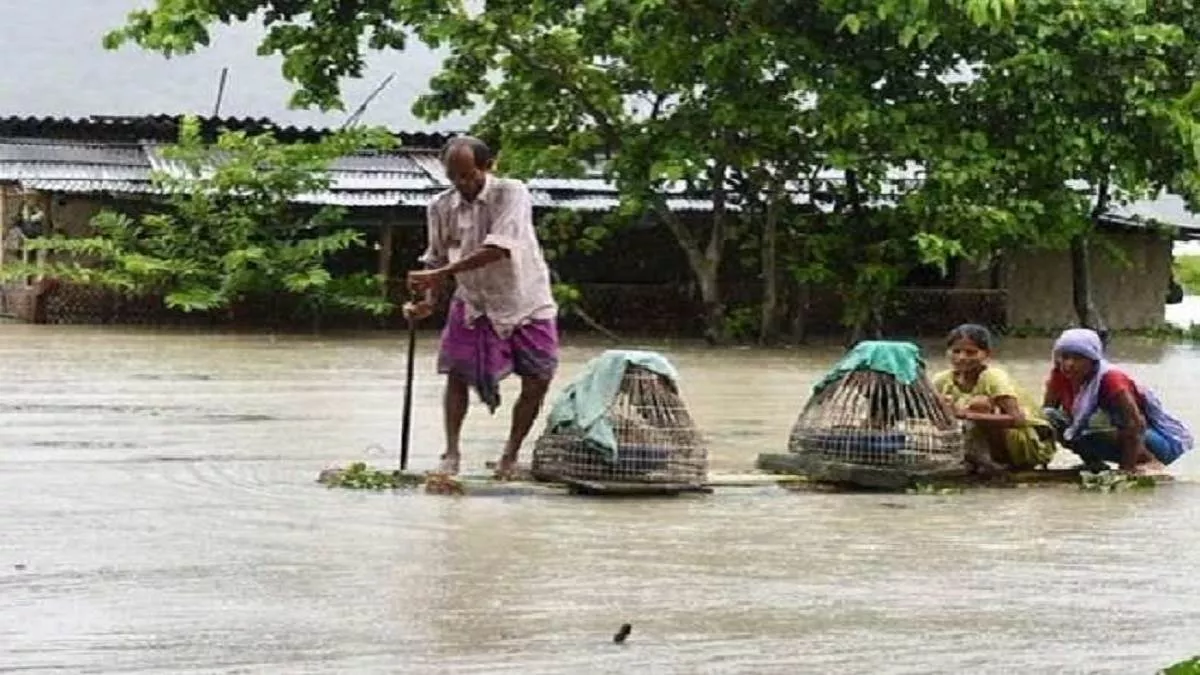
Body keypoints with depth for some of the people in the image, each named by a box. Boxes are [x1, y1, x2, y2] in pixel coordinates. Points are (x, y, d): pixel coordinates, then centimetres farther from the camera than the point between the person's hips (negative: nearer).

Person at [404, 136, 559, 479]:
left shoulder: (511, 193, -20)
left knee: (537, 383, -1)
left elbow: (498, 249, -32)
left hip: (526, 303, -2)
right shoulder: (441, 207, -5)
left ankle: (510, 453, 16)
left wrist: (440, 273, -35)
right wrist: (429, 301, -15)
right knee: (456, 374, -9)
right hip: (473, 304, 3)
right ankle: (451, 452, 0)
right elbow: (437, 259, 4)